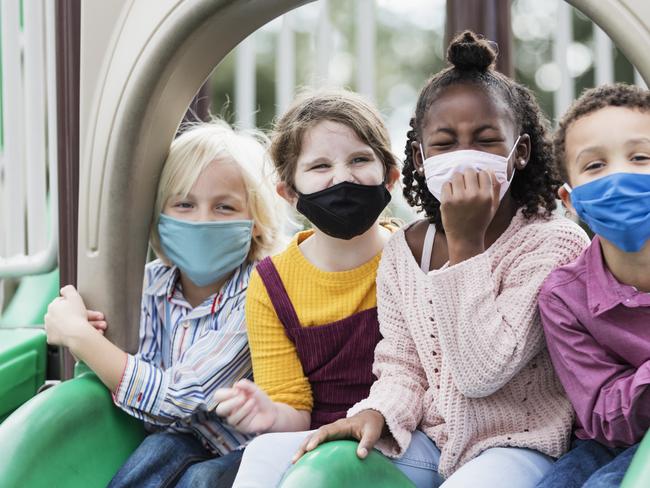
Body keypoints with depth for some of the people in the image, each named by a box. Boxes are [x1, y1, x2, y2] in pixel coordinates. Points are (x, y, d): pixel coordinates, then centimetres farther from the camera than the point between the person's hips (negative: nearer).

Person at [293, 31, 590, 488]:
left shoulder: (555, 241, -12)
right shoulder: (402, 251, 4)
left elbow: (482, 372, -21)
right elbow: (401, 368, 6)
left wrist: (466, 243, -23)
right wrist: (376, 412, -17)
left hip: (517, 444, -4)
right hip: (427, 440, 4)